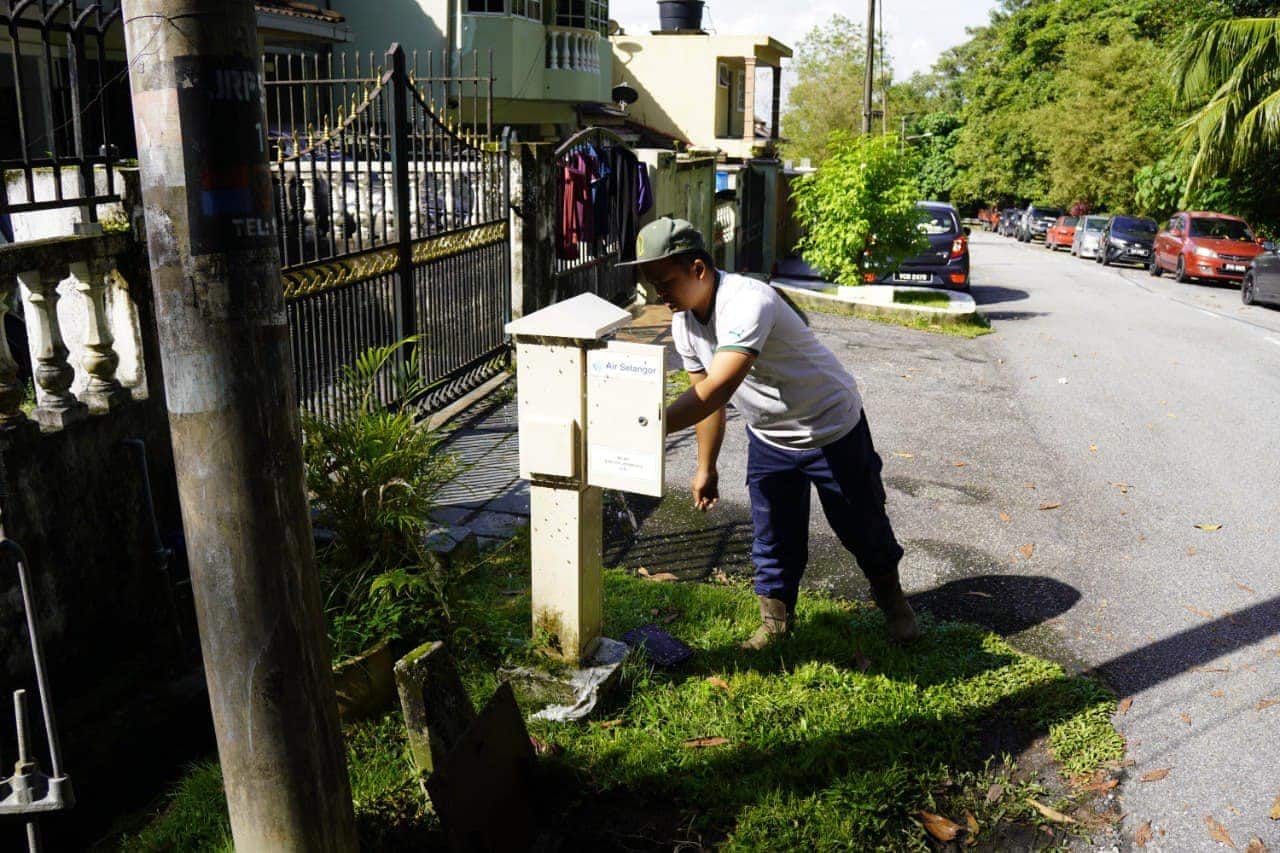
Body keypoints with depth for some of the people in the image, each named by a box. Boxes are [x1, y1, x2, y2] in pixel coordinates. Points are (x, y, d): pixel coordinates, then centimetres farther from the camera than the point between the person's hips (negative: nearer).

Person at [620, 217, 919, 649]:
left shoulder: (748, 302, -36)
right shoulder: (683, 322, -8)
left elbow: (716, 390, -47)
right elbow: (706, 395, 3)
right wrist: (706, 468, 8)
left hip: (833, 428, -6)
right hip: (768, 439, 6)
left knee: (862, 527, 13)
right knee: (773, 540, 7)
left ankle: (892, 599, 38)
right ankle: (775, 619, 27)